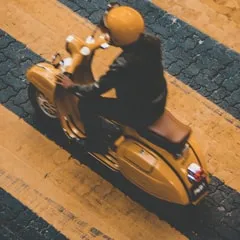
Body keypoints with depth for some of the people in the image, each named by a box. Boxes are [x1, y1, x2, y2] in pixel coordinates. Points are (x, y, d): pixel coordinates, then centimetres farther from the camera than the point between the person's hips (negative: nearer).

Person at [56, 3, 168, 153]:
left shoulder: (123, 65, -36)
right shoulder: (151, 41, -17)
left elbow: (96, 90, -21)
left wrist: (72, 86, -4)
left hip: (140, 114, -7)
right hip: (159, 102, 7)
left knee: (87, 103, 4)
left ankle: (97, 146, 27)